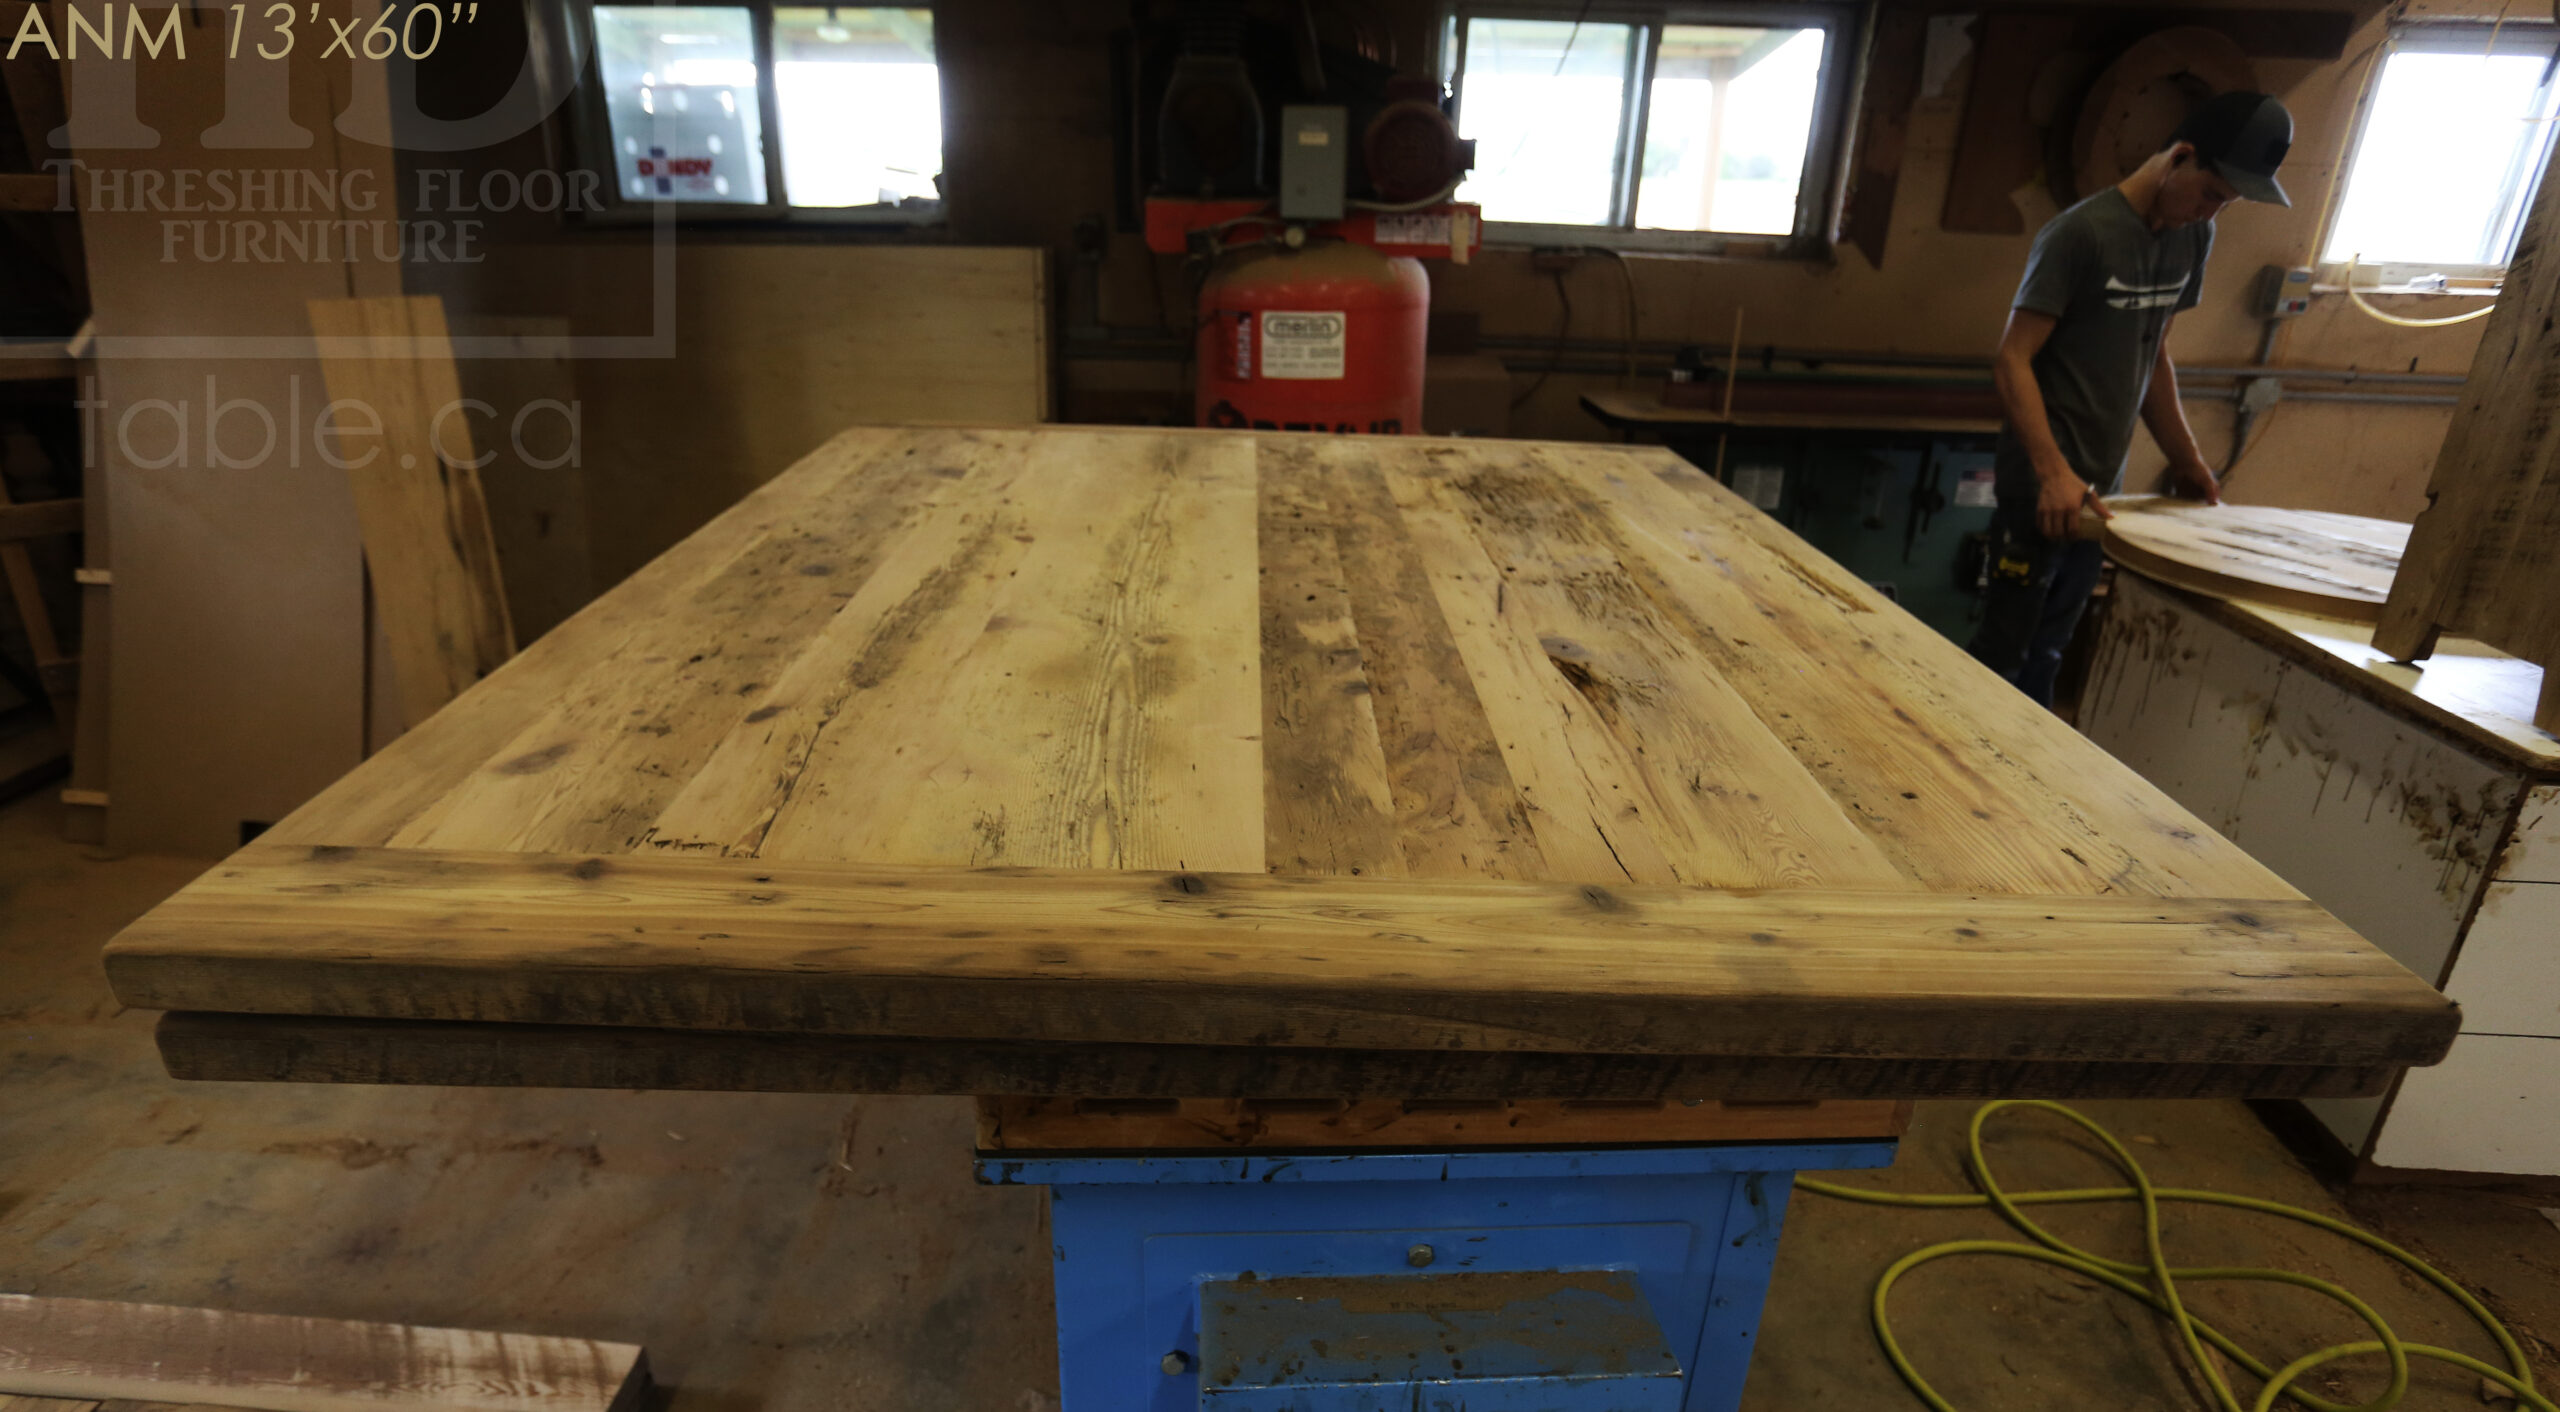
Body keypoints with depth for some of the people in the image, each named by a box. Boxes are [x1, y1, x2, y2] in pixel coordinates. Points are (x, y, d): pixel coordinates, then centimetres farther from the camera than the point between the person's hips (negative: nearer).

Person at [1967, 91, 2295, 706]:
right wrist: (2053, 471, -26)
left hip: (2101, 481, 7)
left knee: (2048, 649, 13)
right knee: (2003, 649, -3)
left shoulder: (2193, 237, 11)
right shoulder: (2083, 232, -12)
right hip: (2042, 481, -7)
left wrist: (2187, 461, 17)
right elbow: (2012, 361, -17)